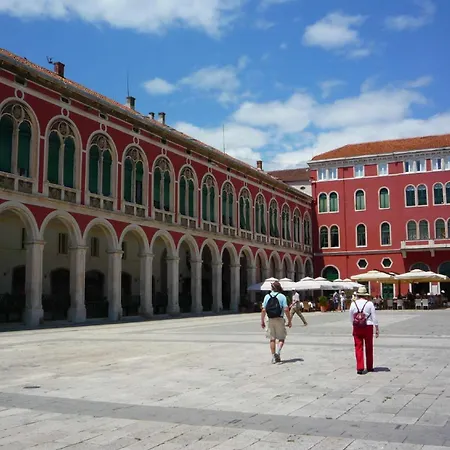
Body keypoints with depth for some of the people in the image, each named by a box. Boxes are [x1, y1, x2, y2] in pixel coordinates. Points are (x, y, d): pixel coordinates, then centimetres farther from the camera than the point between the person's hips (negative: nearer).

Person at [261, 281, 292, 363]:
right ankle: (278, 352, -16)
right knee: (281, 338, 7)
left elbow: (263, 310, 0)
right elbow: (286, 310, -11)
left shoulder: (267, 296, 4)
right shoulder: (282, 296, -5)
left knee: (272, 339, 10)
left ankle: (273, 357, 10)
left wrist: (262, 321, 7)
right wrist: (289, 321, -3)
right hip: (279, 320, -3)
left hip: (270, 320, 3)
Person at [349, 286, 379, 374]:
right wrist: (377, 329, 3)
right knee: (369, 348, 13)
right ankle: (369, 367, 24)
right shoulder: (369, 304, -6)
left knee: (358, 347, 4)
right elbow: (374, 317, -4)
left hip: (357, 327, 1)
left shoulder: (353, 304, -1)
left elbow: (351, 318, 6)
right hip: (368, 327, -1)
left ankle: (360, 368, -4)